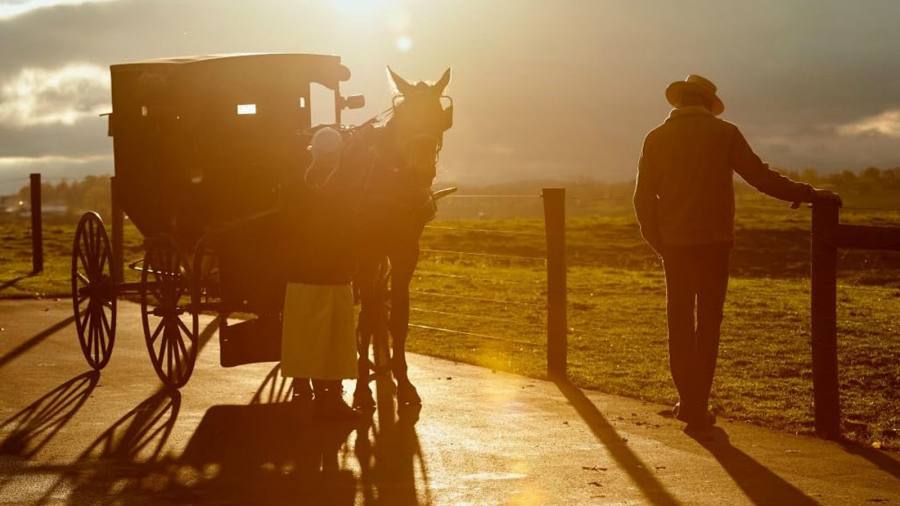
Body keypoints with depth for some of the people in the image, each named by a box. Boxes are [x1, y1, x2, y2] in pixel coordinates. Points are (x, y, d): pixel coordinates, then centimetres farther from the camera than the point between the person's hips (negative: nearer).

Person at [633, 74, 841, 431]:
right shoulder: (723, 133, -2)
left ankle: (688, 401, 14)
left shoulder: (657, 138, 4)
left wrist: (656, 241, 11)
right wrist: (810, 194, 5)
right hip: (713, 241, -2)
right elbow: (762, 178, -4)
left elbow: (643, 198, 3)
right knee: (708, 324, 4)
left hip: (674, 244, 2)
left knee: (679, 323, 12)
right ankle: (698, 407, 4)